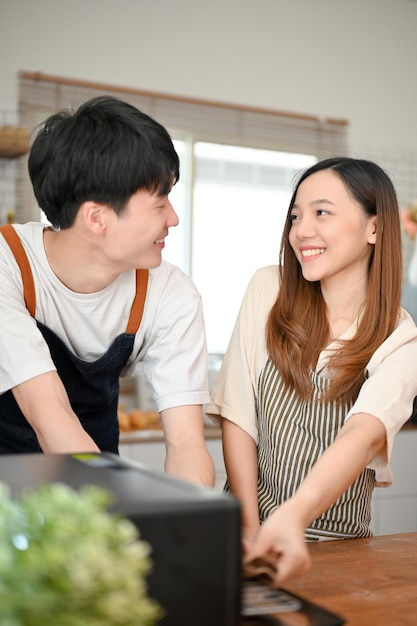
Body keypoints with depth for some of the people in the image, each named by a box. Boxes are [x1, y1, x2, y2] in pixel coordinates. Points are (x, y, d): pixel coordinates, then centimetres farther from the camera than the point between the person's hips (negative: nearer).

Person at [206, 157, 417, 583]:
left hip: (335, 543, -1)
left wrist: (294, 516, -40)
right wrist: (251, 528, -10)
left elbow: (363, 436, -23)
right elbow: (237, 416, -3)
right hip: (253, 521, 1)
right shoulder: (268, 290, -1)